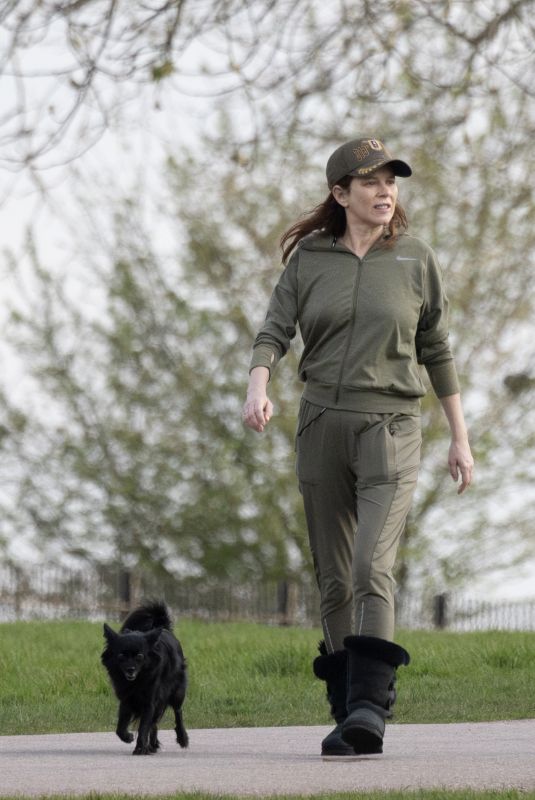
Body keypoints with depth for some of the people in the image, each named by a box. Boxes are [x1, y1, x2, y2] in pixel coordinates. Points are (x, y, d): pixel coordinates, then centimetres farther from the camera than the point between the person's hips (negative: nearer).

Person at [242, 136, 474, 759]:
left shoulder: (415, 259, 4)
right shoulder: (309, 258, 6)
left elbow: (436, 351, 11)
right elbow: (274, 334, 0)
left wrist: (460, 437, 12)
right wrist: (257, 389, -21)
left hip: (390, 429, -3)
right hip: (322, 426, 3)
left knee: (372, 567, -20)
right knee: (334, 580, 6)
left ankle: (368, 710, -28)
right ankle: (349, 713, 14)